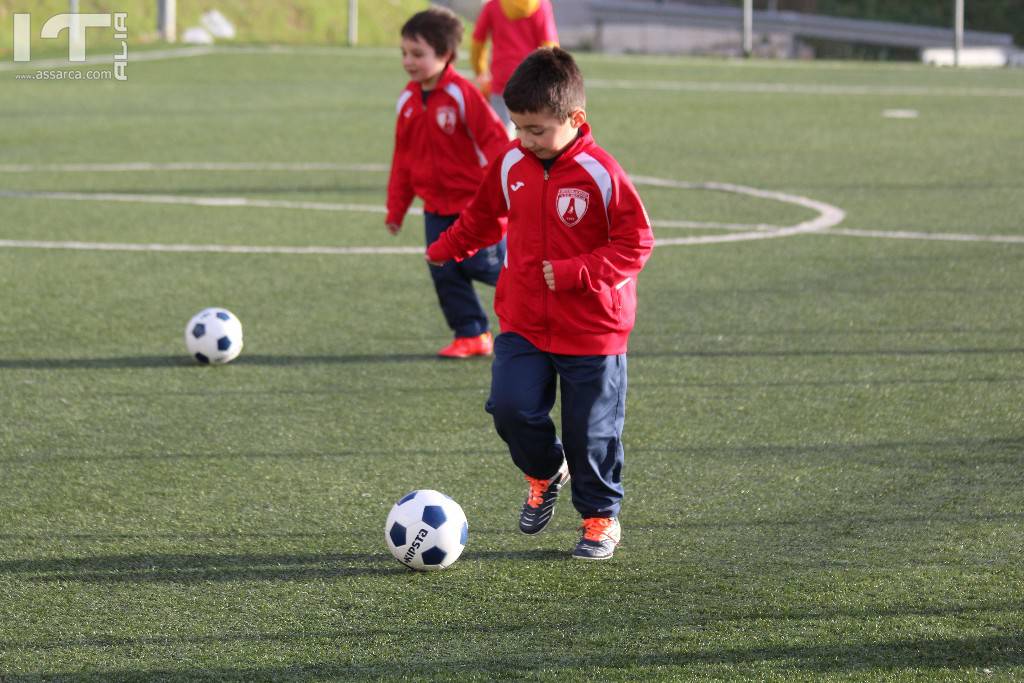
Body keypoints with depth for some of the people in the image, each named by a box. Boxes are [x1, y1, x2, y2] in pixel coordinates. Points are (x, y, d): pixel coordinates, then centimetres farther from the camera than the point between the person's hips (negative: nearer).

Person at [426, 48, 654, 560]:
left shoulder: (601, 173, -15)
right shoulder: (512, 165, 1)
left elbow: (635, 244, -13)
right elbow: (483, 217, 22)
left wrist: (573, 273, -21)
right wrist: (445, 250, 30)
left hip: (591, 331, -4)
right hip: (523, 324, 4)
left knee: (592, 431, 3)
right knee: (510, 407, -11)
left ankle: (600, 518, 23)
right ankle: (545, 473, 19)